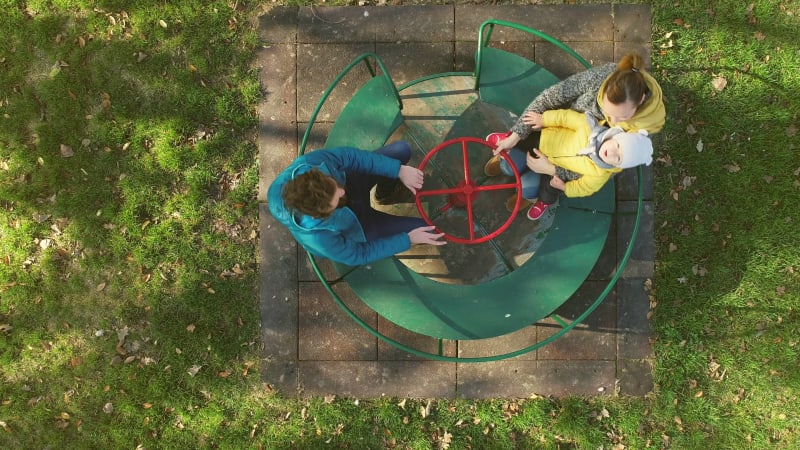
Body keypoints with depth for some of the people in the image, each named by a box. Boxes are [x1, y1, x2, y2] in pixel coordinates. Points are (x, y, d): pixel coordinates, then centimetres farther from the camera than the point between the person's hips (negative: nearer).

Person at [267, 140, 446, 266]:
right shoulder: (319, 239, -43)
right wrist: (408, 239, -23)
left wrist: (399, 171, -25)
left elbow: (349, 155, -21)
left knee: (402, 149, -4)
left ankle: (385, 190, 29)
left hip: (350, 182, 3)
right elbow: (359, 254, -23)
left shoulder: (309, 164, -38)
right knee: (425, 228, -2)